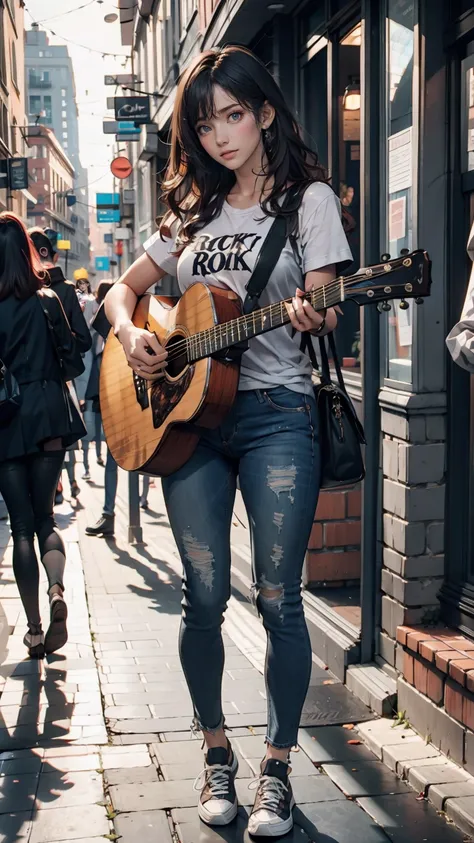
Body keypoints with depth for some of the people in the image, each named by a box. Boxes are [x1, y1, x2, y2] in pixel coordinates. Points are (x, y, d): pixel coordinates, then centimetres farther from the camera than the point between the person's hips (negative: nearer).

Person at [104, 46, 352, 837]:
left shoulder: (308, 199, 3)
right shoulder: (194, 210, 16)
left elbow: (321, 304, -5)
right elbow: (124, 288, 21)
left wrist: (313, 317, -30)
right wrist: (130, 334, -1)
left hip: (276, 414, -4)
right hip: (186, 416, 4)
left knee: (278, 597, -4)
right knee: (204, 596, 3)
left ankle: (276, 765, 10)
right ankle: (217, 753, 20)